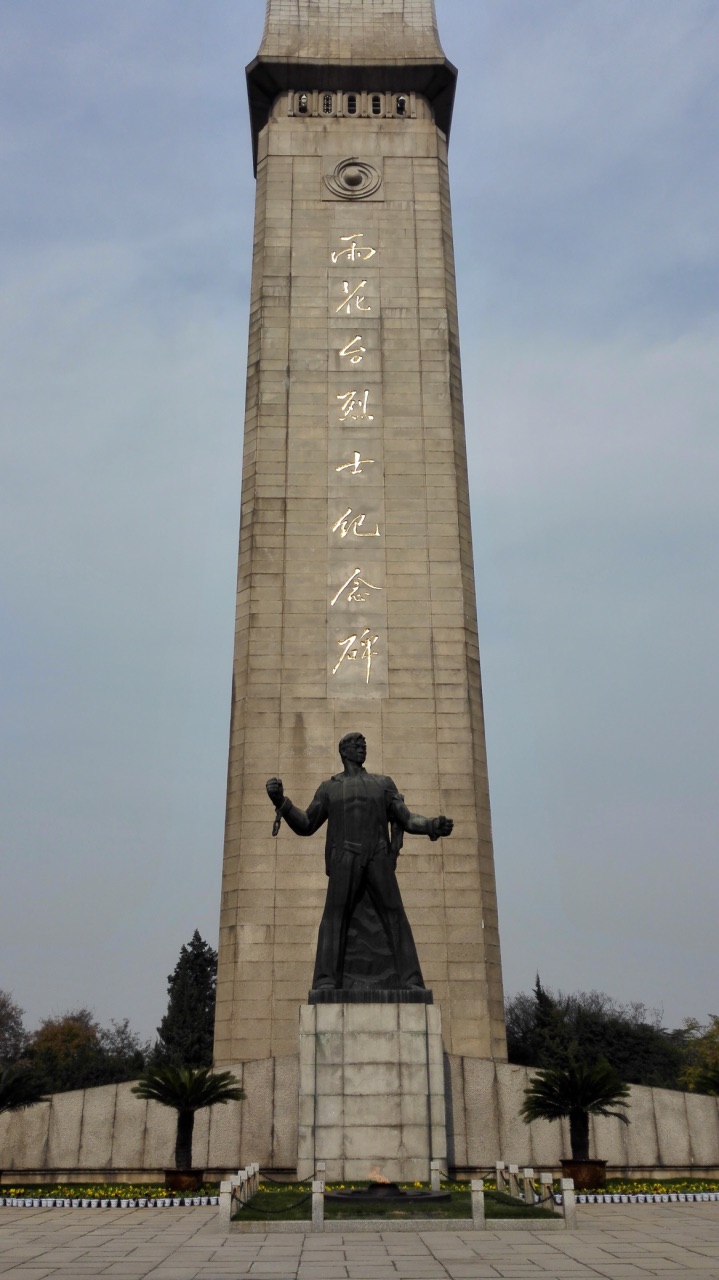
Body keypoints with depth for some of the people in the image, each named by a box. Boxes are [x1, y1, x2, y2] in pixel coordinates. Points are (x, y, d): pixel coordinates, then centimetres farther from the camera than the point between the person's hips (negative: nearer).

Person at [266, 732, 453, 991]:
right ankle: (325, 983, -20)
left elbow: (407, 820, 15)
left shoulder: (383, 783, 21)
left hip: (378, 859, 1)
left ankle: (411, 982, -12)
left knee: (395, 917, -9)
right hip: (344, 859, -1)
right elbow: (305, 825, 13)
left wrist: (434, 826, -6)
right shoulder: (329, 787, 20)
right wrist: (281, 802, -3)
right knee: (335, 916, -14)